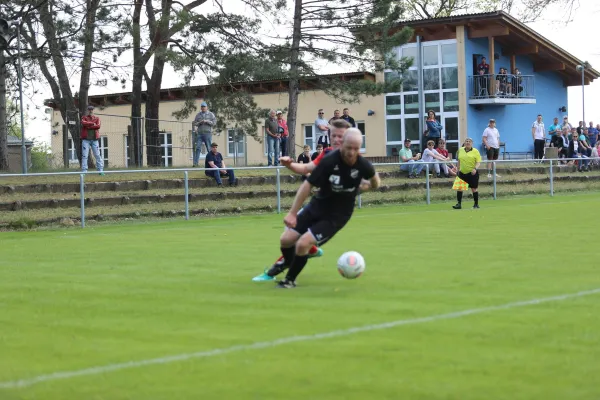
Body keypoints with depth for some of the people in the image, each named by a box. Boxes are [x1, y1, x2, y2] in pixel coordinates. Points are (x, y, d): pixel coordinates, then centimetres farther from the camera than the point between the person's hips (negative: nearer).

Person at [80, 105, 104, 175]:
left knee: (97, 155, 0)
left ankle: (100, 170, 2)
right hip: (86, 139, -1)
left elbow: (98, 126, -7)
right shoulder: (84, 118, 10)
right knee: (84, 155, -6)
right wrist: (93, 124, -10)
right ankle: (84, 170, -5)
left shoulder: (97, 118, 12)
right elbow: (83, 123, -13)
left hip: (94, 139, 1)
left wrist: (88, 126, -9)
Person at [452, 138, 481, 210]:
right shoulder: (460, 150, 8)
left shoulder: (475, 151, -4)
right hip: (462, 172, 3)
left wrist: (475, 168, -23)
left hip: (472, 173, -3)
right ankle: (459, 204, 1)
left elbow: (478, 162, -7)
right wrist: (458, 169, 15)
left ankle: (476, 204, 16)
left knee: (474, 189, 3)